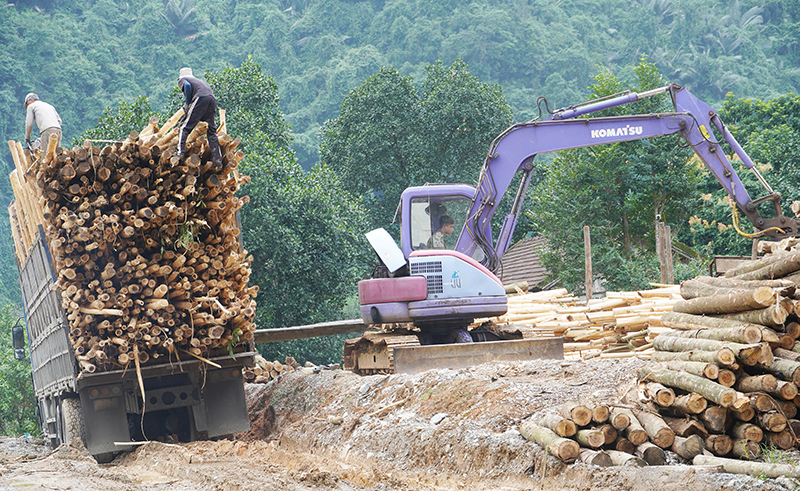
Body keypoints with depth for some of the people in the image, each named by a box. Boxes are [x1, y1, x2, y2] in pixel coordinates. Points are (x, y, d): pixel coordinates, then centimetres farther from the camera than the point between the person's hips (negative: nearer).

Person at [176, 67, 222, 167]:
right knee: (211, 131, 12)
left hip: (200, 99, -6)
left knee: (186, 127, -3)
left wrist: (187, 103, 5)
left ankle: (180, 152, -18)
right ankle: (218, 158, 6)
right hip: (212, 99, 6)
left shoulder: (182, 79, 21)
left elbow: (187, 85, -3)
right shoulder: (200, 80, 40)